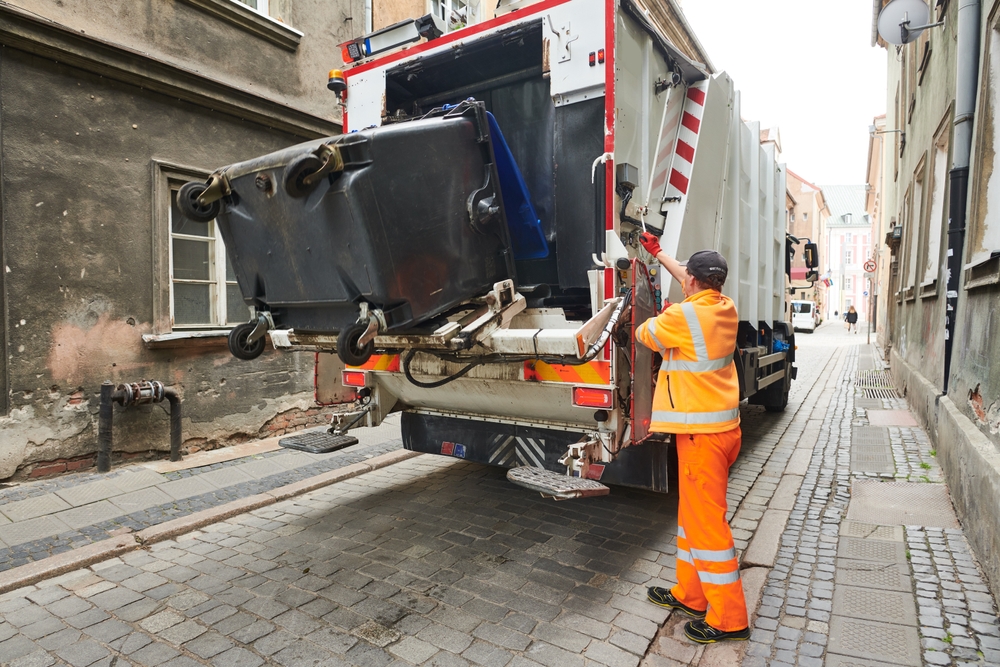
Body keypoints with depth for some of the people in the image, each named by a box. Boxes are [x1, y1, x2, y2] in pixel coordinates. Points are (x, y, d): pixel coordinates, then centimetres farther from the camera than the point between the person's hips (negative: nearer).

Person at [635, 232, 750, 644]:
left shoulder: (682, 316, -20)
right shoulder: (725, 308, 6)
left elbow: (644, 335, -3)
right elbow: (696, 286, 25)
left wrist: (660, 317, 18)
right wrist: (659, 254, 35)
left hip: (702, 431, -9)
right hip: (723, 425, 9)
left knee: (706, 520, 2)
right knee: (692, 513, 19)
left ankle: (728, 619, 15)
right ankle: (690, 594, 33)